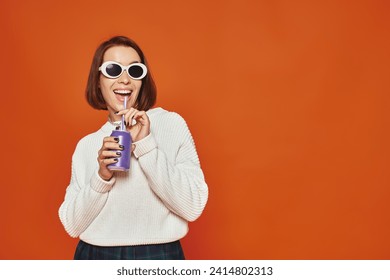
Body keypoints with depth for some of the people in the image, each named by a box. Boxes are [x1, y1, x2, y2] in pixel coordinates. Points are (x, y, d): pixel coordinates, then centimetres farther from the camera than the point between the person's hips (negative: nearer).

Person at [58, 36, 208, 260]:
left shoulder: (171, 123, -5)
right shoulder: (87, 145, 3)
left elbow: (193, 208, -14)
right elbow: (72, 225, -1)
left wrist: (145, 145, -18)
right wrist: (101, 177, -16)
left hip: (158, 253, -2)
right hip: (94, 254, 2)